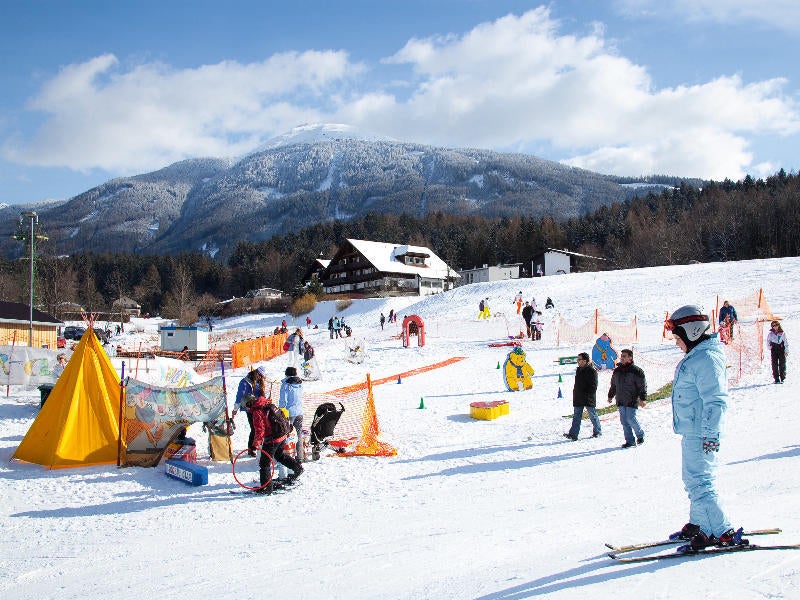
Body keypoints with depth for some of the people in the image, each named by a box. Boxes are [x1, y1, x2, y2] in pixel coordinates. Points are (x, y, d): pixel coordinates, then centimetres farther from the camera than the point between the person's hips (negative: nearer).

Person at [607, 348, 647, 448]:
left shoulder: (636, 371, -7)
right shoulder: (617, 371, 12)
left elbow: (642, 386, -7)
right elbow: (613, 385, 24)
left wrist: (642, 398, -13)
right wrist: (610, 396, 24)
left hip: (632, 401, -6)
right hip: (620, 401, 6)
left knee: (630, 419, -10)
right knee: (624, 421, 4)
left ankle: (640, 435, 15)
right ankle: (630, 441, 11)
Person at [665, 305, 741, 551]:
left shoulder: (707, 359, -19)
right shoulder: (695, 357, 15)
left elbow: (716, 401, -23)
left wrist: (711, 434, -25)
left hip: (700, 435, -11)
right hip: (692, 432, 11)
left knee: (699, 484, -11)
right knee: (693, 481, 20)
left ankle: (723, 533, -6)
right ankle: (698, 525, 32)